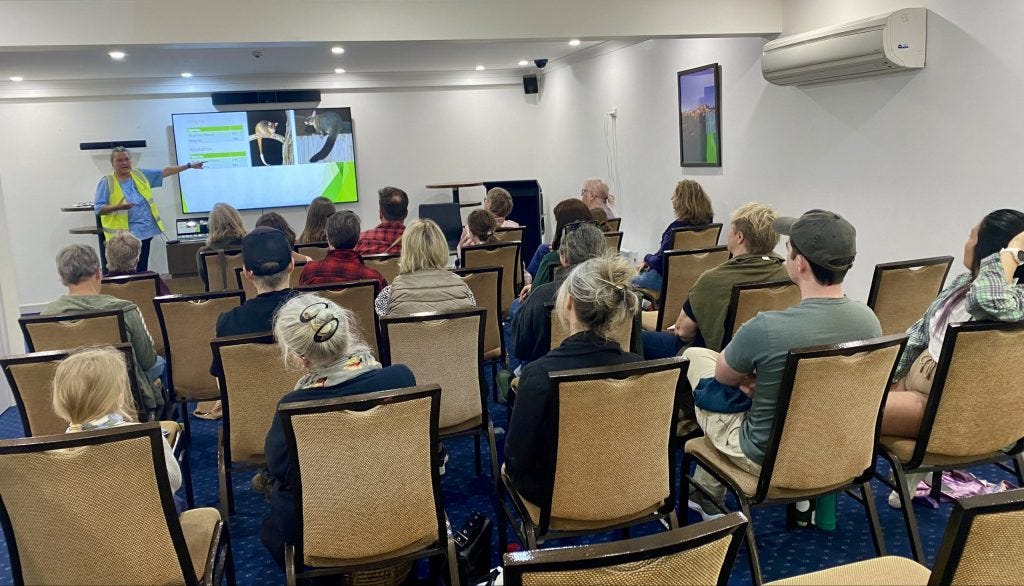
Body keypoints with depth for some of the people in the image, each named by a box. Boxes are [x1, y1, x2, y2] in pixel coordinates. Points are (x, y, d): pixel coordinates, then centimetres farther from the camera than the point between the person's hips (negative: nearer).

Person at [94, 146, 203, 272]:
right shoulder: (106, 183, -2)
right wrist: (118, 207, -24)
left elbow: (165, 172, 15)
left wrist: (189, 165, 13)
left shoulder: (141, 175, 11)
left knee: (142, 271, 10)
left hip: (145, 232, 5)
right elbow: (98, 208, -7)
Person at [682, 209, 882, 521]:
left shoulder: (765, 329, -33)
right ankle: (704, 488, 37)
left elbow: (723, 375, -11)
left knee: (693, 355, 10)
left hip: (769, 458, -6)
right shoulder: (870, 319, -13)